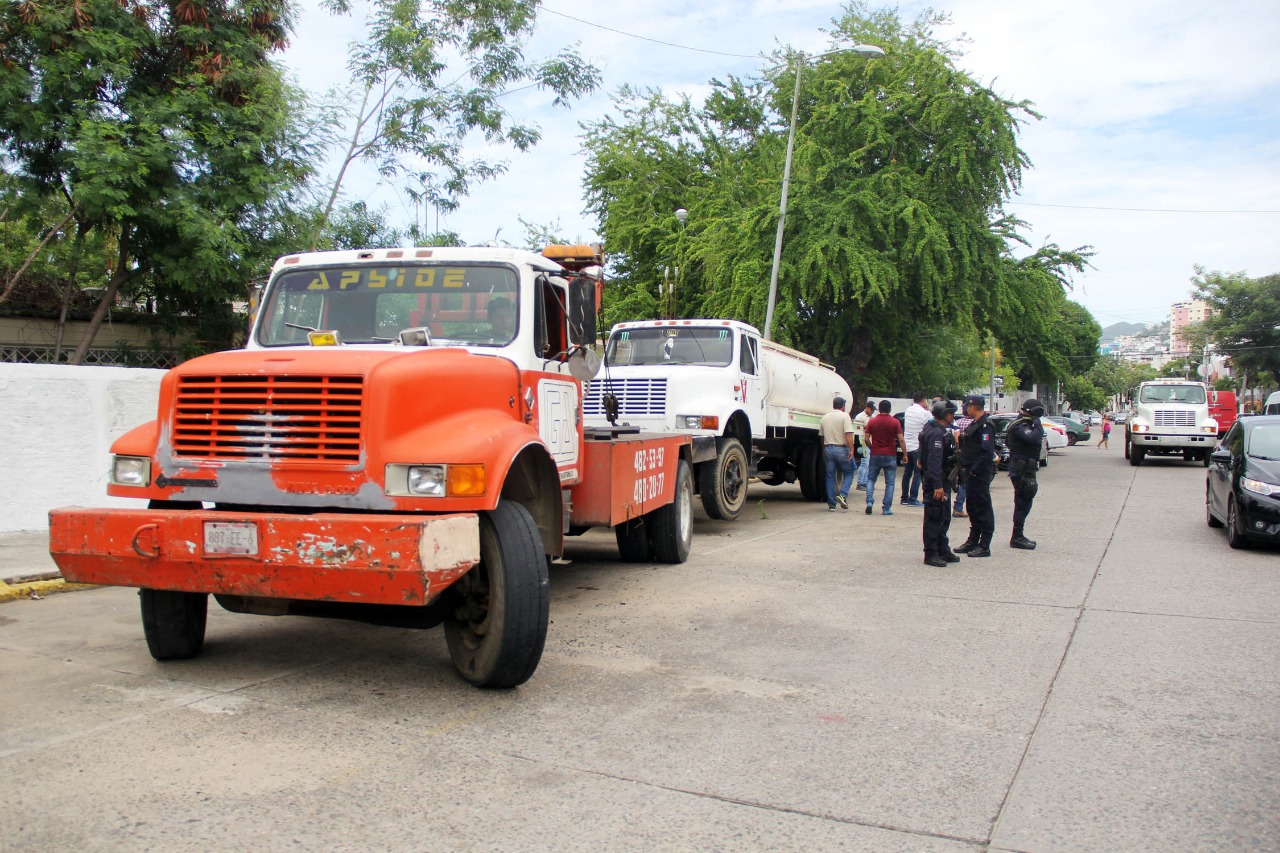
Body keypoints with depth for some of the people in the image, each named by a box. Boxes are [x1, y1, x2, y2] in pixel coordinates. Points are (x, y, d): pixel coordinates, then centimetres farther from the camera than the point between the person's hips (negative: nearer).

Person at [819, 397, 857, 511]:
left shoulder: (825, 417, 11)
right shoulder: (845, 416, -6)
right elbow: (848, 434, -17)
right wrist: (851, 450, -19)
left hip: (829, 449, 5)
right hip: (842, 449, -4)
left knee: (830, 476, 7)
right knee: (848, 473, 9)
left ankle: (831, 504, 7)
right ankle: (842, 495, -13)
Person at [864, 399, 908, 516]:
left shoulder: (872, 421, 0)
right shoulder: (895, 422, -4)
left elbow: (866, 439, -1)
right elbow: (901, 440, -8)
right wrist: (905, 454, -1)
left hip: (875, 455, 1)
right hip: (890, 455, -1)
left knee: (871, 479, 15)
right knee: (890, 482, 5)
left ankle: (869, 501, -4)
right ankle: (886, 508, 2)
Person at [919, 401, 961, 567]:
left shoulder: (940, 431, 16)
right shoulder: (936, 433, -18)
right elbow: (934, 461, -26)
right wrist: (937, 485, -29)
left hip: (942, 481, 11)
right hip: (937, 481, -11)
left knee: (943, 518, 17)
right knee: (934, 519, -5)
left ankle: (943, 551, 26)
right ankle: (931, 554, 1)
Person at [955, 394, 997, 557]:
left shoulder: (985, 425, -16)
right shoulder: (975, 424, 15)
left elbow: (987, 452, -24)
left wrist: (974, 470, -21)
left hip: (980, 474, -10)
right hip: (972, 473, 10)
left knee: (983, 508, -3)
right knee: (973, 508, 16)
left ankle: (984, 546, 2)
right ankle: (972, 542, 25)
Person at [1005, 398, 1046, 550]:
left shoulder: (1022, 425, 16)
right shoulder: (1020, 427, -18)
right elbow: (1034, 438, -33)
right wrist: (1037, 424, -21)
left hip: (1024, 470, 11)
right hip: (1022, 470, -11)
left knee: (1023, 503, 16)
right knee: (1023, 503, -6)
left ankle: (1018, 536, 24)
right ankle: (1017, 538, -2)